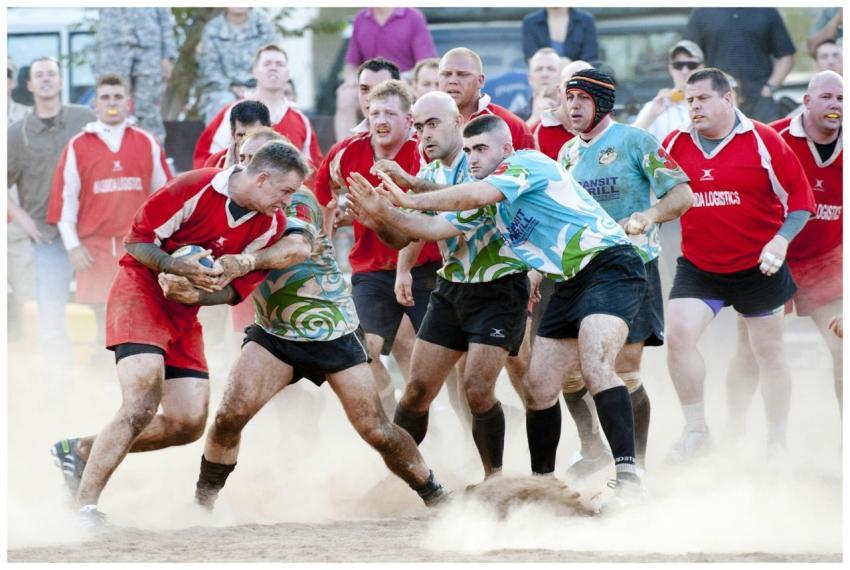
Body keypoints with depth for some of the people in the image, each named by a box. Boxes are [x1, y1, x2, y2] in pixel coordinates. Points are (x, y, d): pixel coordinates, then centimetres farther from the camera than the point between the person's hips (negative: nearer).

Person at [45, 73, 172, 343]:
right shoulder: (78, 147, 4)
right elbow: (64, 197, 1)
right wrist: (72, 245, -5)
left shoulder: (148, 144, 8)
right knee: (105, 323, 2)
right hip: (96, 247, -1)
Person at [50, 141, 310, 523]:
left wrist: (195, 294, -18)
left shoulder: (270, 224, -1)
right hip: (140, 291, -7)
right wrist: (178, 267, -29)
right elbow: (136, 241, -12)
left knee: (189, 424, -1)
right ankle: (85, 507, -21)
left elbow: (236, 289, 2)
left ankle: (80, 451, 14)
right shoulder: (195, 189, -18)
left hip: (184, 314, 7)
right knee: (143, 401, -24)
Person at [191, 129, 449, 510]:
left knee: (376, 431, -2)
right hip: (274, 334, 4)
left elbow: (297, 247, -38)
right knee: (232, 412, -19)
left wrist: (250, 261, -56)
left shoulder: (296, 201, -15)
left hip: (333, 332, -4)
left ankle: (436, 498, 17)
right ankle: (202, 502, -7)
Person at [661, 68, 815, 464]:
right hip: (697, 266, 2)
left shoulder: (763, 141, -8)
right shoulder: (675, 145, 0)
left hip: (758, 268, -2)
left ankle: (777, 444, 21)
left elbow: (800, 197, -5)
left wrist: (782, 239, -16)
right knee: (678, 333, -14)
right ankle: (696, 431, -1)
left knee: (768, 352, 8)